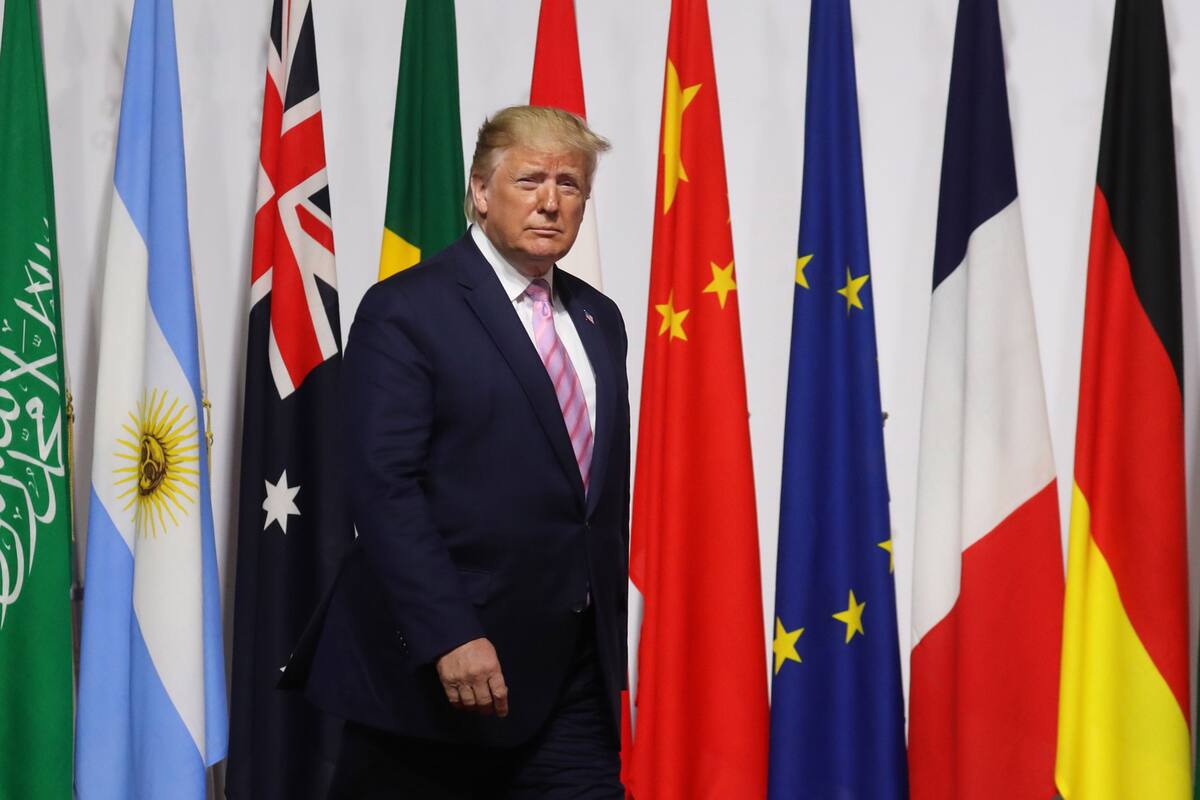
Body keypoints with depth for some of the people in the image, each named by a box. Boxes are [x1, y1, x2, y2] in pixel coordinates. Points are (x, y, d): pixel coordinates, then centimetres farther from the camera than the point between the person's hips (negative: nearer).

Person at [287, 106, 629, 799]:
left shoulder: (599, 319, 15)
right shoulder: (405, 311, -6)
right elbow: (384, 487, -14)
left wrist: (611, 635, 14)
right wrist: (449, 637, -22)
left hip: (574, 673, 5)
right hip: (431, 675, -5)